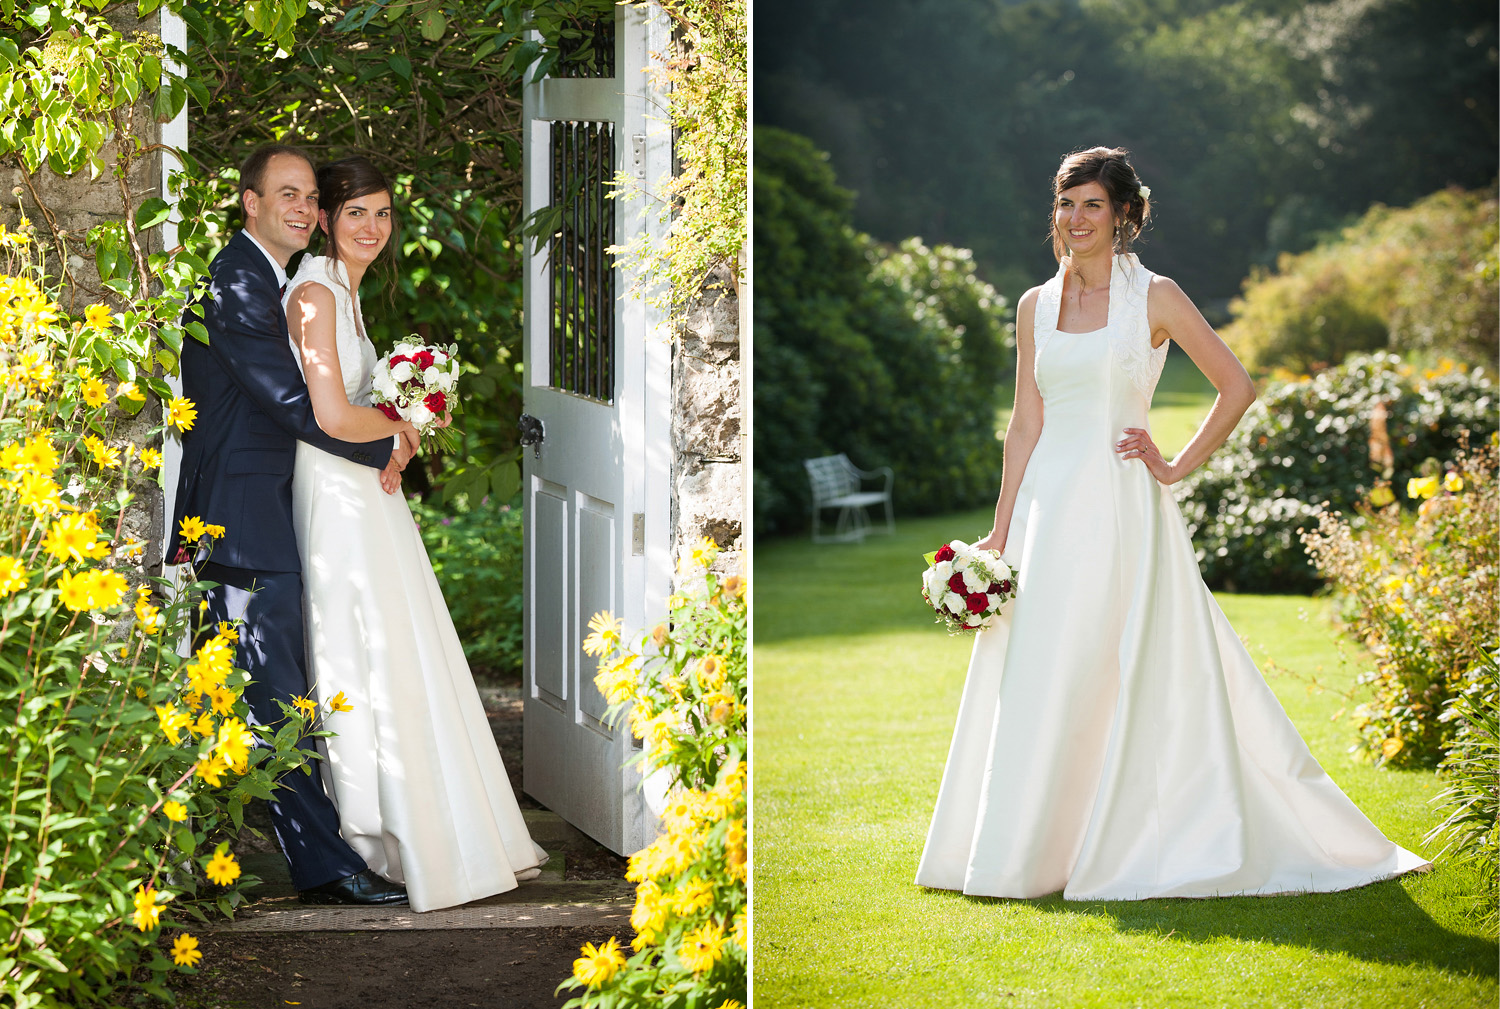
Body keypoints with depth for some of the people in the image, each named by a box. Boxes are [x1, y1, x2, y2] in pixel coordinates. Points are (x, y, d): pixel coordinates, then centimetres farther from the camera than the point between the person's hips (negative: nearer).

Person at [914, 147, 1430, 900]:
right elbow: (1026, 423, 10)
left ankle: (1123, 848, 1)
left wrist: (1178, 466, -3)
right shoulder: (1036, 307, 11)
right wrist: (1000, 532, 6)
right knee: (1035, 682, 4)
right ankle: (1028, 850, 12)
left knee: (1114, 679, -6)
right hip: (1048, 507, 5)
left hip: (1120, 508, -5)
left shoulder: (1154, 299, -1)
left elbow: (1237, 388, 1)